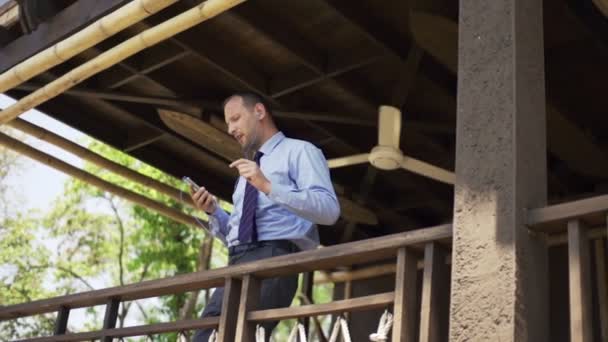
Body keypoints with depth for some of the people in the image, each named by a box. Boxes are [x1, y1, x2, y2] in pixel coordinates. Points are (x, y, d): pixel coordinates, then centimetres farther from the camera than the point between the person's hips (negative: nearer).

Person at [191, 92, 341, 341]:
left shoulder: (299, 151, 6)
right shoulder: (248, 169, 30)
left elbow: (330, 210, -11)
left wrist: (268, 186, -18)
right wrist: (213, 211, 10)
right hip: (238, 263, 8)